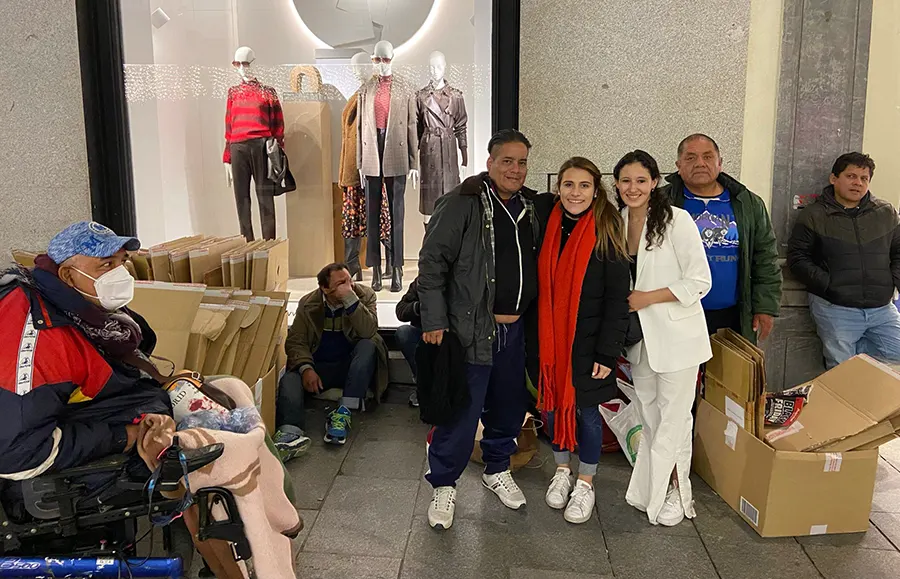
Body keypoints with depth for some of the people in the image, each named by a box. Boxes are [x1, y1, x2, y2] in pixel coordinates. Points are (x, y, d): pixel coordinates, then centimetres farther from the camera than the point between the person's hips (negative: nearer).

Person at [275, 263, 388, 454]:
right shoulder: (308, 304, 0)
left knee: (368, 346, -32)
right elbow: (296, 341, -1)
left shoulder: (364, 295, -4)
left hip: (351, 365, -1)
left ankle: (344, 412, -38)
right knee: (289, 380, -27)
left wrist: (350, 299, -29)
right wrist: (305, 368, -19)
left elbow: (368, 331, -20)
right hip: (319, 367, 1)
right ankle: (291, 433, -52)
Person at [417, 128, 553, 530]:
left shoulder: (534, 208, 10)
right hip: (472, 327, -6)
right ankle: (443, 486, 15)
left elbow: (540, 266, 19)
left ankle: (498, 470, 38)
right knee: (462, 409, -2)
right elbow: (432, 262, -12)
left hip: (516, 328, 6)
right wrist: (434, 321, -16)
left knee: (510, 404, 17)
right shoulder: (461, 205, -10)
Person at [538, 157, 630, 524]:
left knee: (585, 410, 7)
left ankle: (586, 483, 27)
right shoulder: (548, 228, 1)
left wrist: (607, 353, -13)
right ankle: (562, 469, 36)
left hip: (587, 343, -4)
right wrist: (537, 339, 5)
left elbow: (618, 300, -11)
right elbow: (540, 287, 7)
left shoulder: (606, 234, -11)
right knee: (553, 404, 13)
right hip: (550, 339, 4)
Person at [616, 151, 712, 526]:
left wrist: (649, 297, -17)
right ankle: (651, 489, 27)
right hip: (639, 336, 6)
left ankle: (675, 493, 18)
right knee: (649, 417, 15)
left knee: (672, 417, 2)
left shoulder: (676, 220, -13)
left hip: (676, 334, -6)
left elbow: (700, 281, -14)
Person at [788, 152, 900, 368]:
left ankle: (846, 348, 15)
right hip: (836, 310, -4)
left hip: (882, 308, 4)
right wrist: (828, 284, -14)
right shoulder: (814, 216, -1)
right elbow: (797, 258, -4)